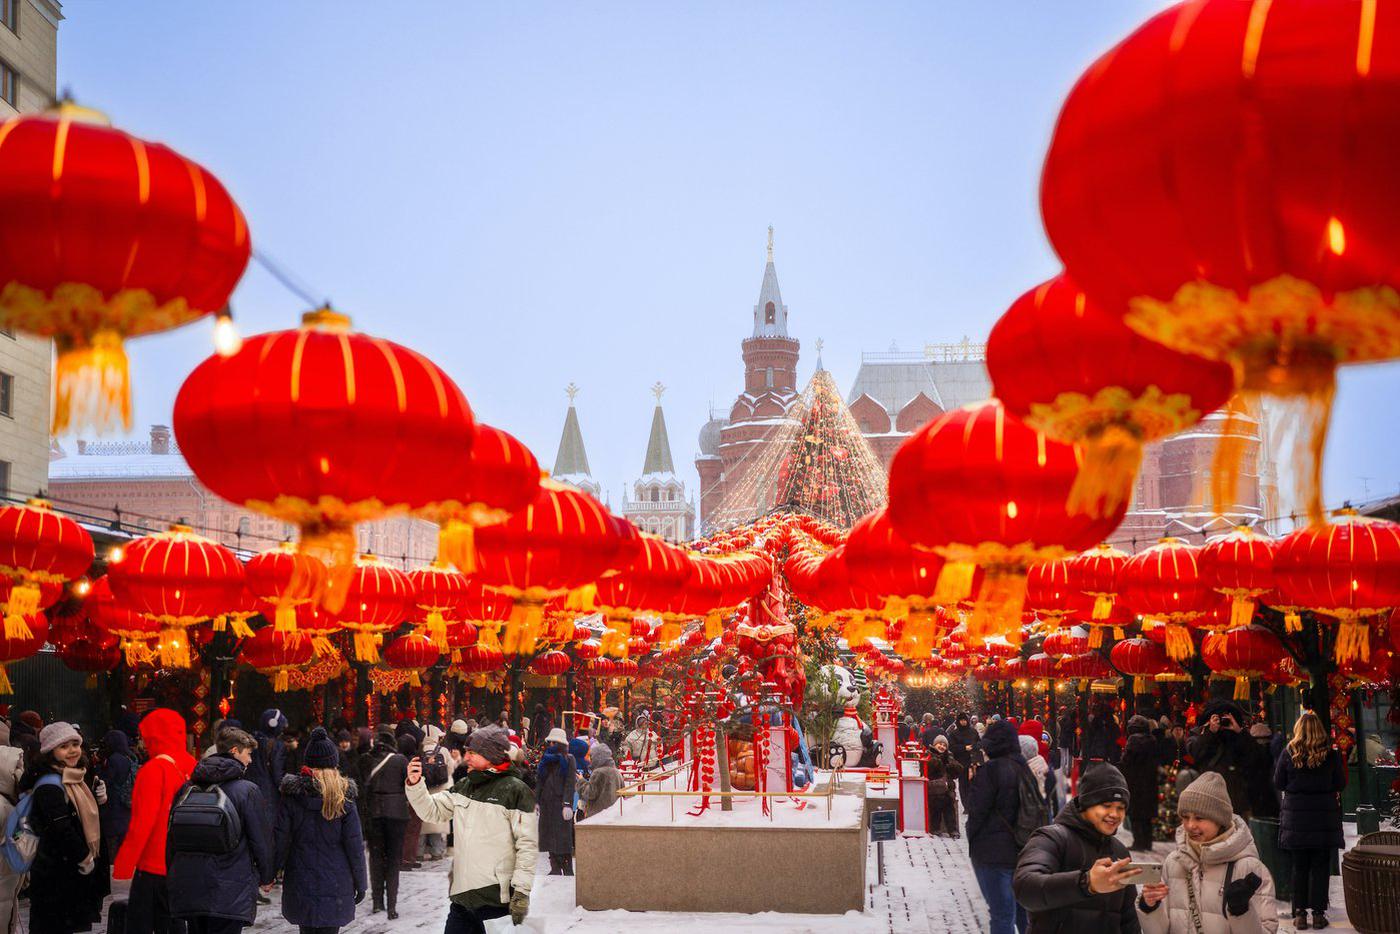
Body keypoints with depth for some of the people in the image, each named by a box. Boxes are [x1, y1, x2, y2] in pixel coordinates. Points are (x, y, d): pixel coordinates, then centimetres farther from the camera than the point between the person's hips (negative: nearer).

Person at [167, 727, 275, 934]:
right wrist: (267, 877, 8)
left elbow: (172, 836, 12)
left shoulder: (187, 788, 6)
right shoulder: (247, 790, -9)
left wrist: (173, 875, 23)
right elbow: (261, 838, -6)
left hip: (189, 886, 6)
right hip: (229, 891, -6)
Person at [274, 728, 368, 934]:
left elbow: (280, 841, -4)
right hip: (336, 886, -2)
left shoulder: (291, 796, -3)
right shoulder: (343, 799, -6)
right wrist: (361, 884, 5)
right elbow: (355, 846, -4)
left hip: (300, 885, 2)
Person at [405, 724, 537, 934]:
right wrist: (415, 784, -1)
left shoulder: (515, 790, -8)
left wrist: (522, 891, -13)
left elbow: (527, 845, -10)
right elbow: (432, 810, 15)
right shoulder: (463, 787, 13)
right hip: (462, 895, 6)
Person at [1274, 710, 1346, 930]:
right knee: (1320, 866, 7)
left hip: (1296, 818, 1)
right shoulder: (1331, 754, -7)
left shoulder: (1289, 753, -6)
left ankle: (1300, 913, 9)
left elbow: (1278, 783, 0)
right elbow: (1341, 784, 1)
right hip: (1325, 816, -1)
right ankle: (1318, 912, 7)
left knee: (1299, 866, 9)